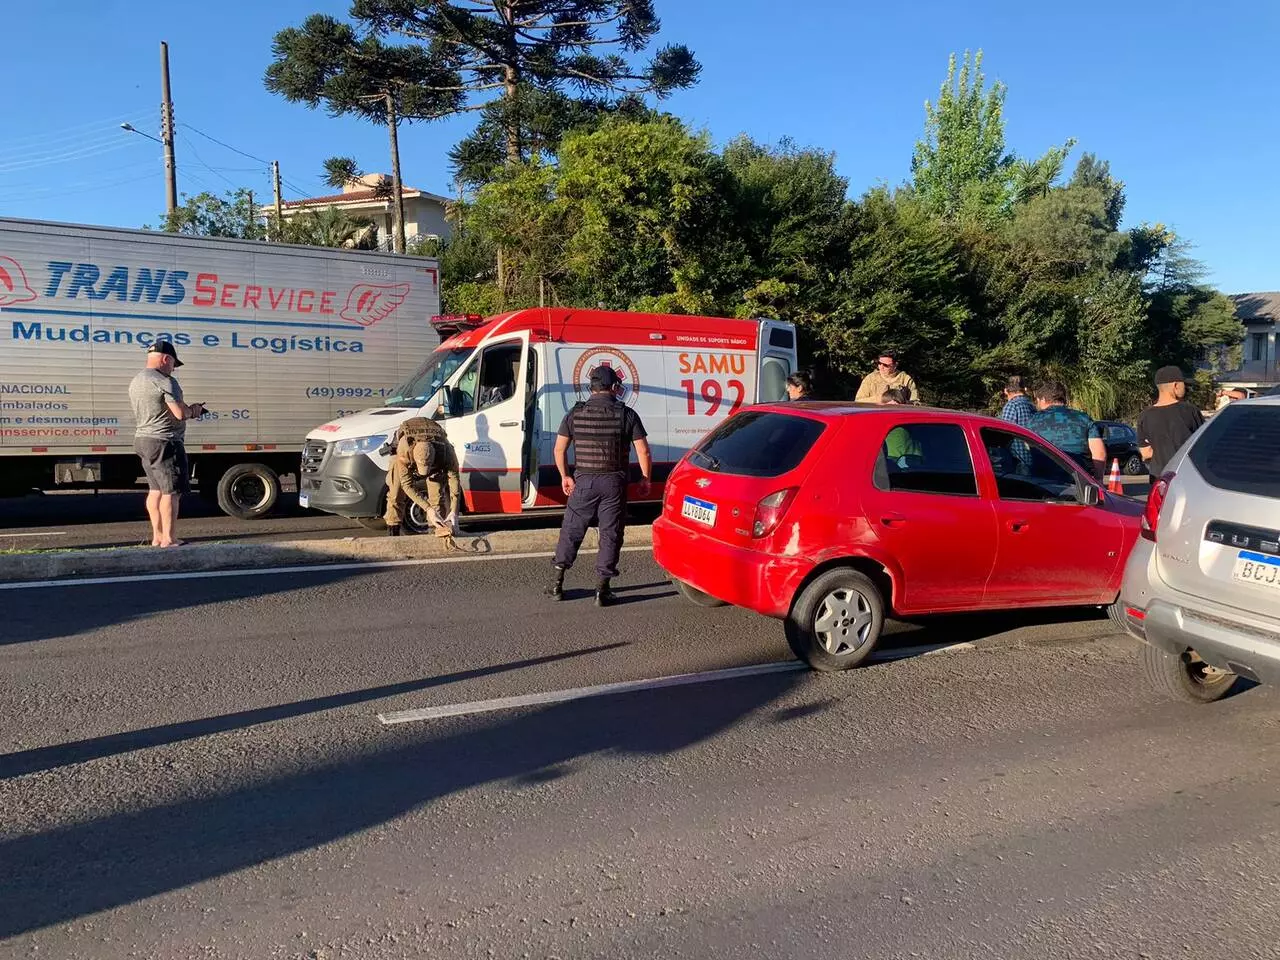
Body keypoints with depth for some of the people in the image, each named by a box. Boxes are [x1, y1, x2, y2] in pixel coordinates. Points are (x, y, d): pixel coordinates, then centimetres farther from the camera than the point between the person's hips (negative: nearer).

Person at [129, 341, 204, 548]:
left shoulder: (136, 381, 16)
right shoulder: (165, 381, -16)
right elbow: (180, 413, -22)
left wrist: (187, 409, 13)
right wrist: (194, 410, 0)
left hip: (142, 439, 10)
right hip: (164, 442, -10)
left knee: (155, 489, 15)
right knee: (171, 492, -5)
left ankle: (157, 536, 20)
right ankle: (168, 539, -4)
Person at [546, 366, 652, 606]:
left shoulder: (575, 413, 2)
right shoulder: (626, 414, -3)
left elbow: (560, 449, 3)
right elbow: (644, 453, -5)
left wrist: (565, 476, 15)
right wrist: (646, 479, 7)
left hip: (583, 482, 2)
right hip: (614, 483, -1)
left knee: (571, 531, 12)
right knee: (610, 535, 6)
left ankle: (557, 584, 16)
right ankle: (602, 589, 6)